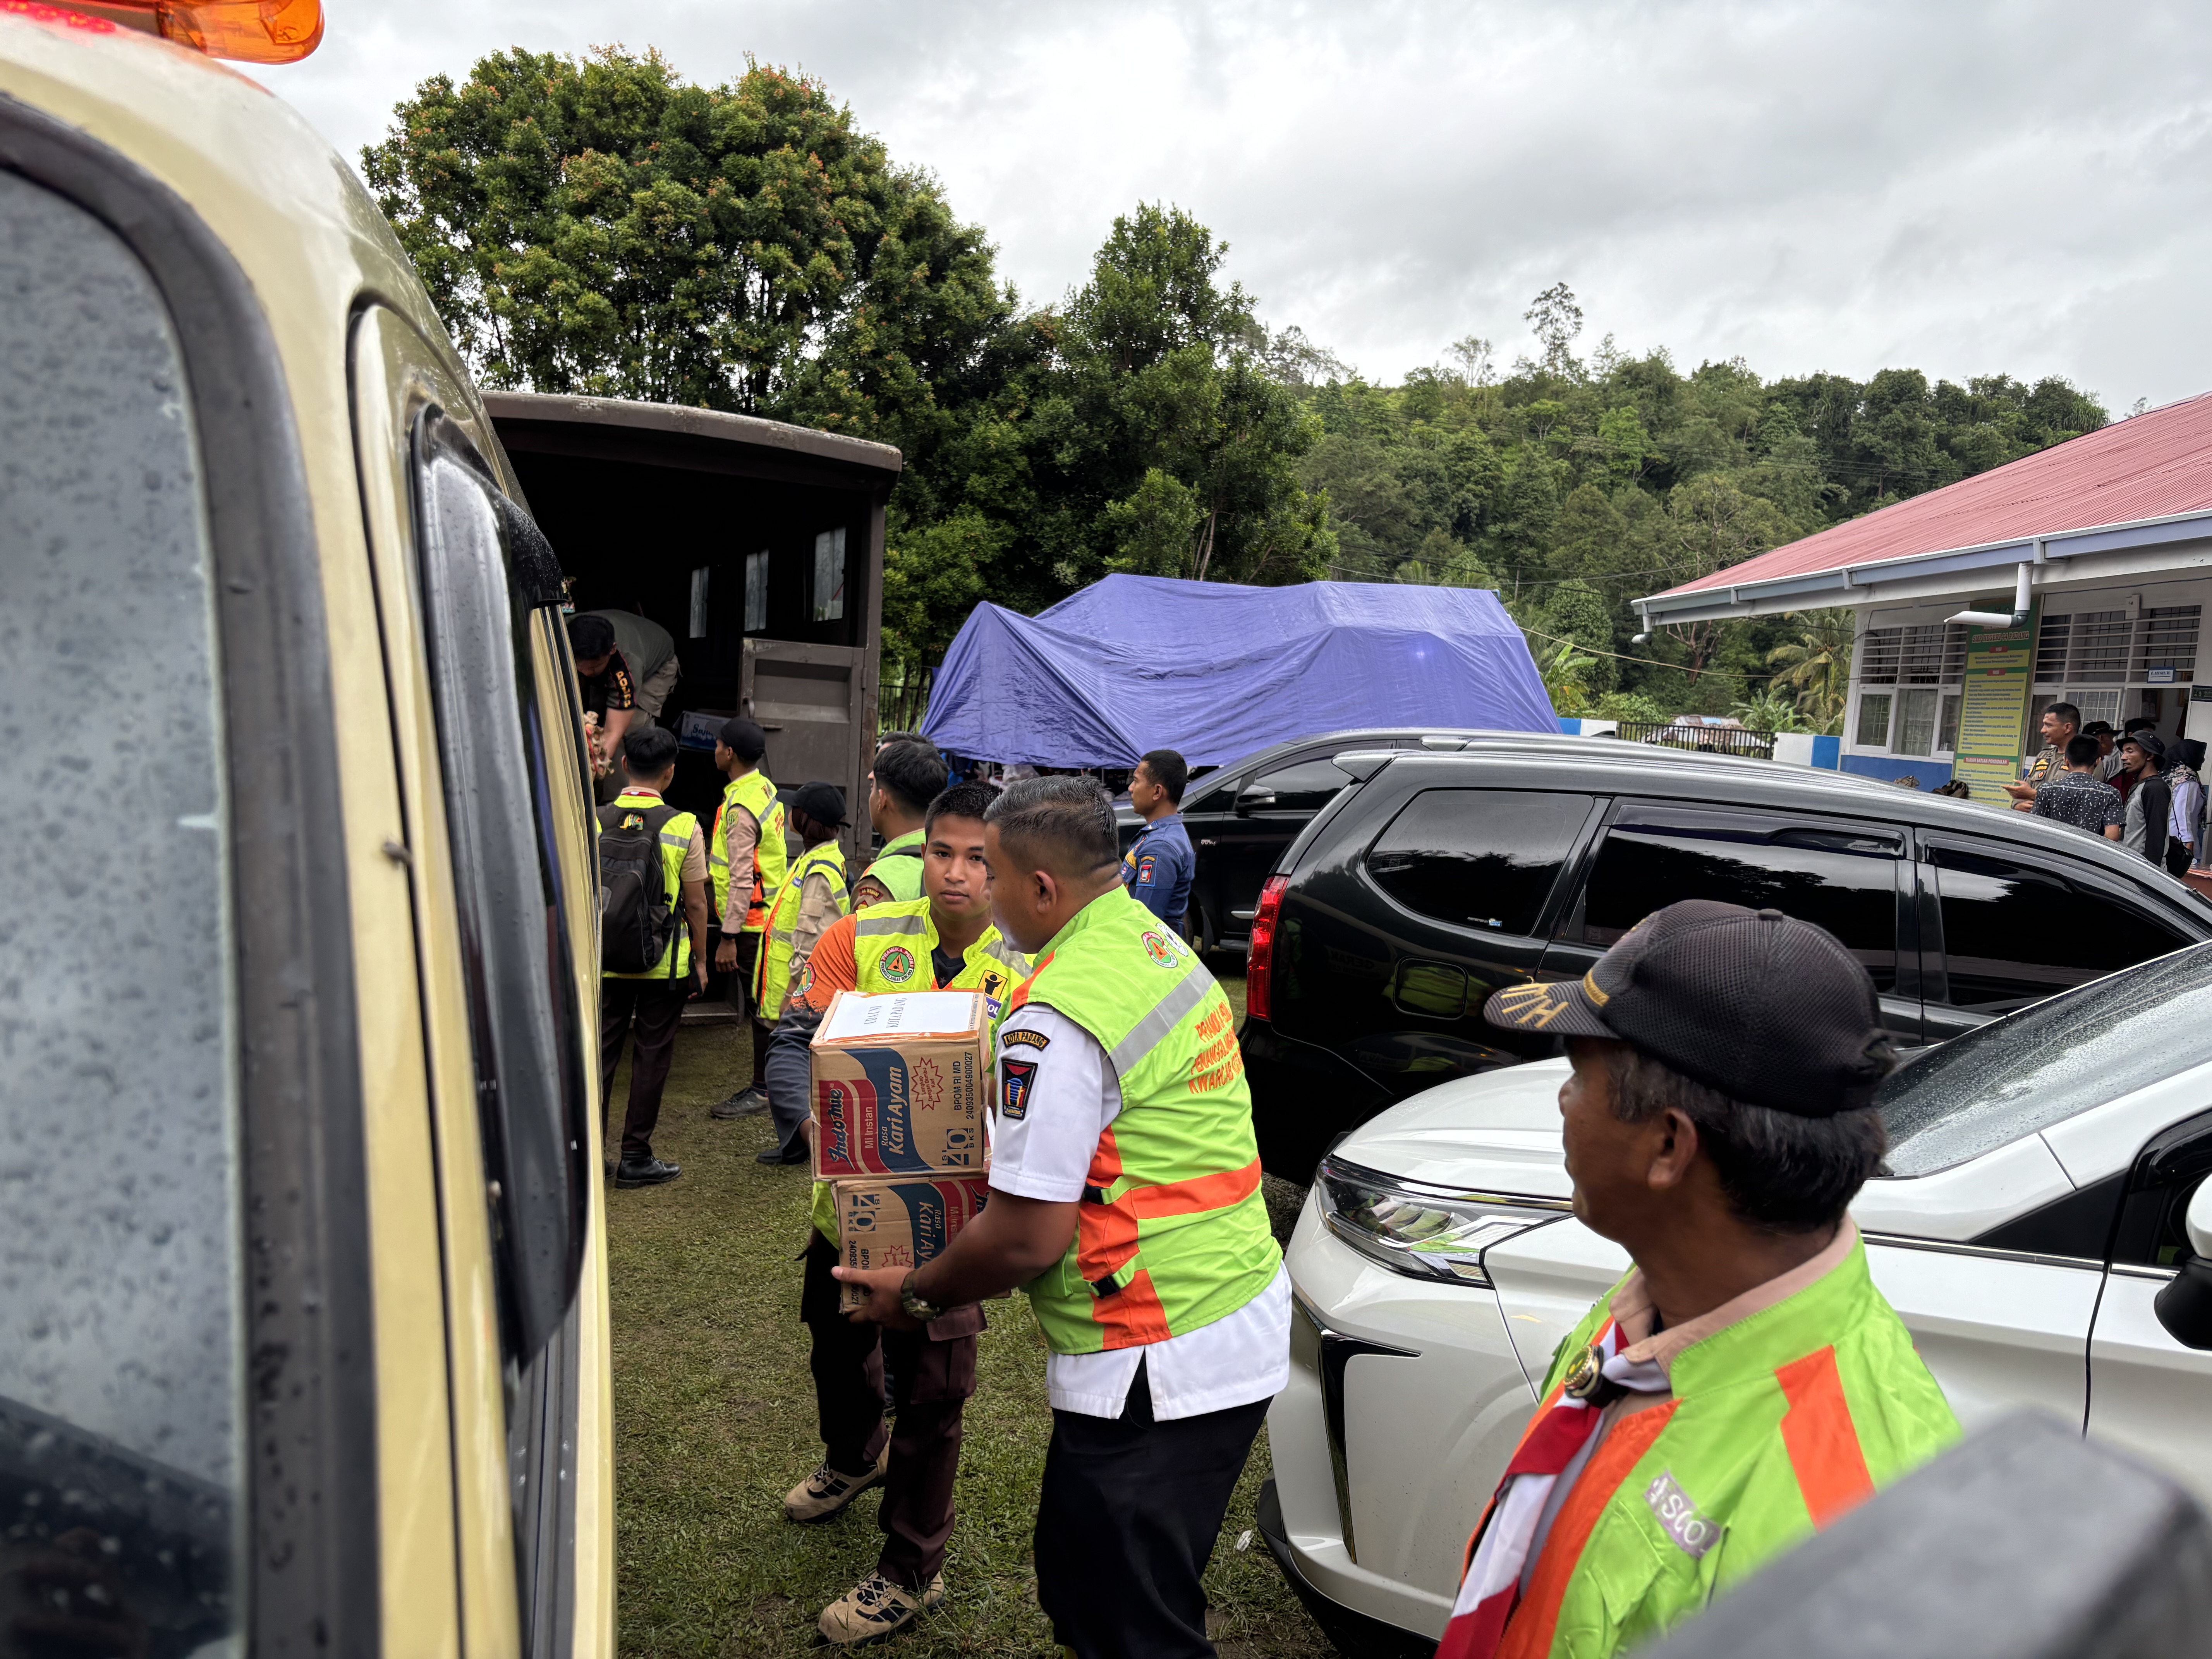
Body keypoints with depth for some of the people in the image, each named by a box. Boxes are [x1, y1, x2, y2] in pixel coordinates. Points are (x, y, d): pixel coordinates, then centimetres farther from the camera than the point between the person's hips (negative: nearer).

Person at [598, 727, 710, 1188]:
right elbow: (695, 903, -4)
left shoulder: (596, 822, -2)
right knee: (651, 1056, 6)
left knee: (600, 1050, 11)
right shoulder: (683, 827, -9)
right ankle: (635, 1157, 12)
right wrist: (700, 961, 6)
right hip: (664, 962, -2)